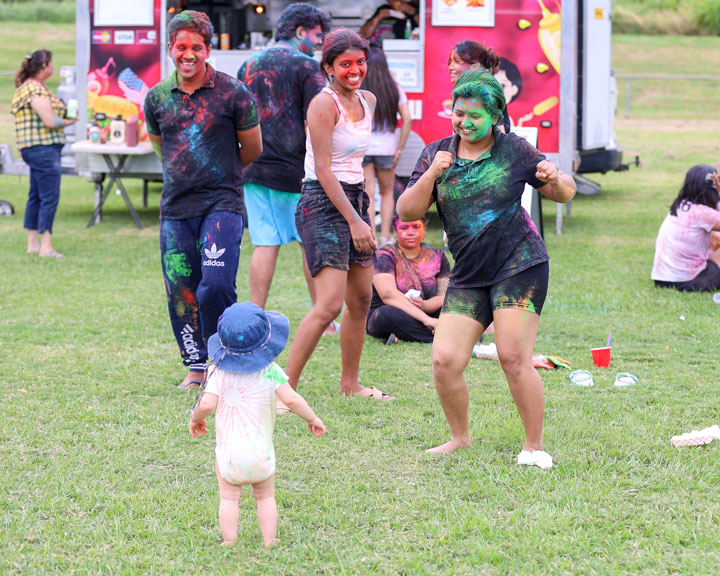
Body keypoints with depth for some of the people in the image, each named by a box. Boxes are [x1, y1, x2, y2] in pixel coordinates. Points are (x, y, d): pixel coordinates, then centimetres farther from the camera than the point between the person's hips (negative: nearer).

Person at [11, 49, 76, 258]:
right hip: (44, 148, -11)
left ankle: (33, 243, 19)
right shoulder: (37, 90, -18)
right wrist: (69, 121, -5)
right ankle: (46, 246, -8)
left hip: (32, 147, 11)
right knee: (50, 196, -8)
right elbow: (50, 121, -21)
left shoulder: (26, 88, 15)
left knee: (36, 196, 14)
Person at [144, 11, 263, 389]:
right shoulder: (157, 98, 7)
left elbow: (252, 148, 6)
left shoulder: (233, 94, -5)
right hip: (175, 208, 4)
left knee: (216, 286, -17)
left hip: (222, 205, -4)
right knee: (181, 294, 5)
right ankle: (196, 367, 18)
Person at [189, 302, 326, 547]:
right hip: (260, 451, 1)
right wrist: (312, 418, 7)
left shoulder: (219, 371, -6)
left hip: (227, 451, -1)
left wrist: (196, 418, 5)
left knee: (229, 498, 8)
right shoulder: (270, 371, -6)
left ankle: (229, 543, 3)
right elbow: (292, 400, -10)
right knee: (265, 497, 16)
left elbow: (207, 404, -17)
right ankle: (269, 541, 15)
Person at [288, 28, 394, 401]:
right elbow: (323, 170, -17)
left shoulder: (367, 101, 11)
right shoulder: (325, 104, -14)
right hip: (323, 203, -9)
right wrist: (354, 220, -19)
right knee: (329, 305, -16)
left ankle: (349, 383, 29)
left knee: (361, 300, 14)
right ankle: (286, 389, -13)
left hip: (354, 199, 9)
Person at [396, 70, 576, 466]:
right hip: (468, 276, 4)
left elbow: (564, 194, 10)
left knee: (514, 358, -13)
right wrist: (431, 175, -15)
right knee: (444, 360, -7)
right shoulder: (437, 154, 8)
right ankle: (460, 438, 16)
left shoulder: (514, 150, 2)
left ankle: (535, 446, 2)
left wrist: (556, 179, -14)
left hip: (519, 266, -3)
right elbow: (407, 212, 1)